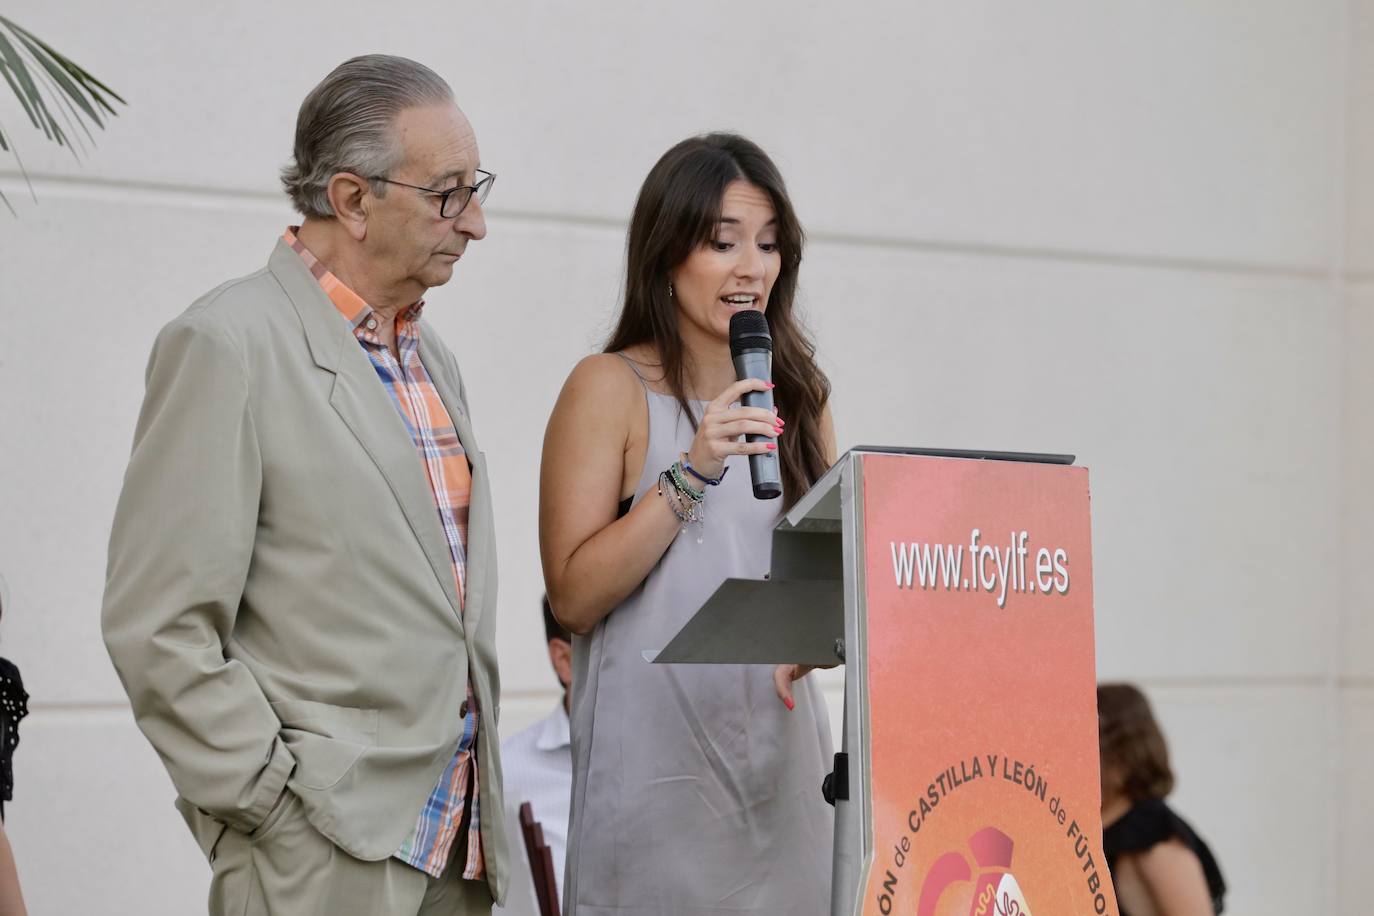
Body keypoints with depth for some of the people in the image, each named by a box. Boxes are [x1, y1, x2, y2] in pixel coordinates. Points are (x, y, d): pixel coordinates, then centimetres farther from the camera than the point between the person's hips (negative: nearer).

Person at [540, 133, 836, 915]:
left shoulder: (797, 394, 11)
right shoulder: (611, 389, -4)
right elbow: (574, 596, -10)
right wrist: (692, 472, -18)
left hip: (781, 750, 5)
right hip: (655, 756, -5)